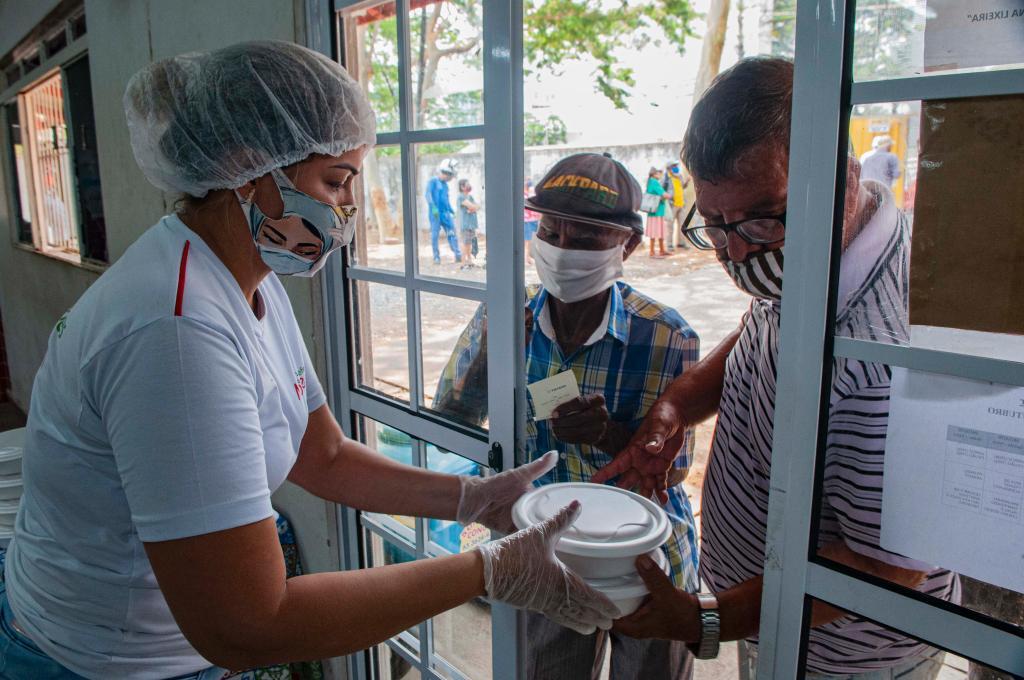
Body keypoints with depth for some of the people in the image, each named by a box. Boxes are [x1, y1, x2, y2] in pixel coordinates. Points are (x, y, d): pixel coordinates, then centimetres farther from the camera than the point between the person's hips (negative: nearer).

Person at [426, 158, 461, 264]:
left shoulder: (445, 184, 18)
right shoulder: (433, 181, -4)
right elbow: (428, 194, -13)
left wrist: (452, 211, 29)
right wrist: (433, 207, -24)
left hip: (445, 213, 6)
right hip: (435, 213, -6)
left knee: (451, 233, -5)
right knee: (435, 235, -2)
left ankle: (458, 255, -9)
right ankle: (436, 257, 4)